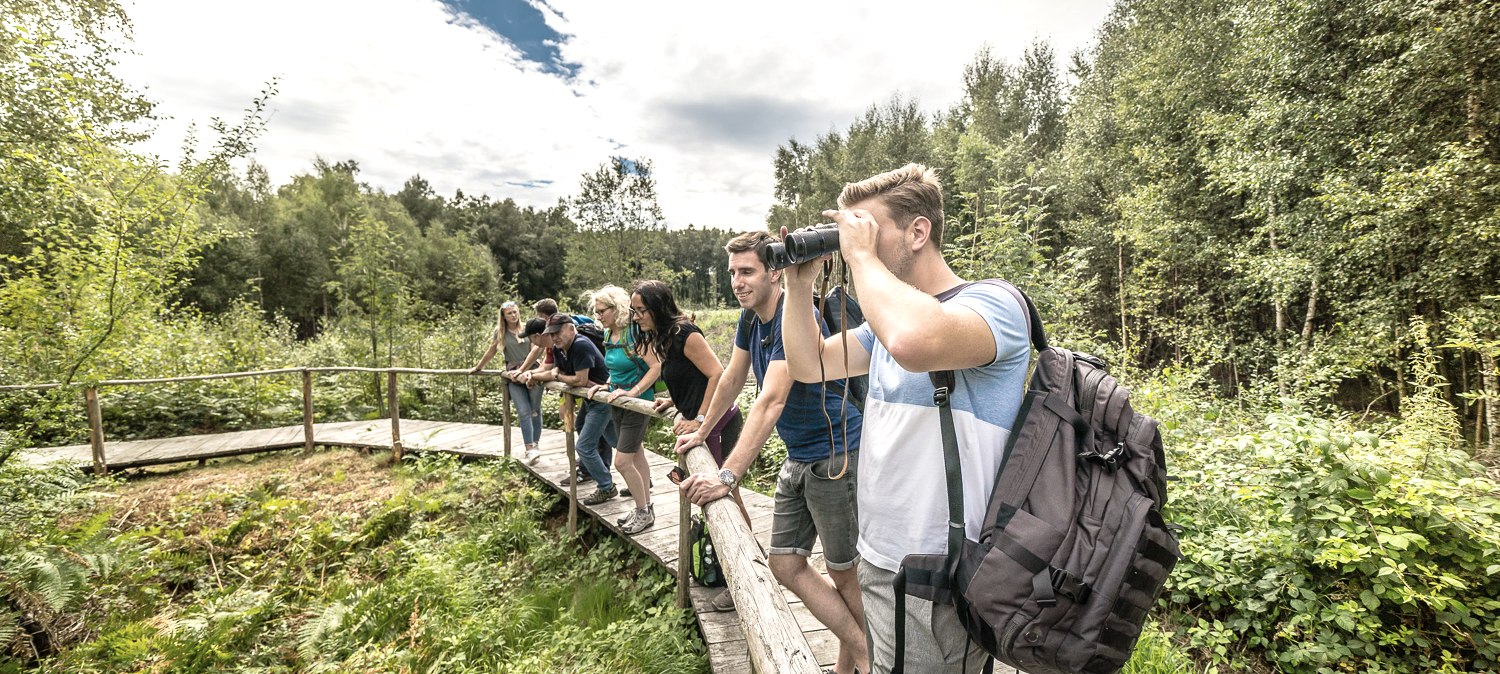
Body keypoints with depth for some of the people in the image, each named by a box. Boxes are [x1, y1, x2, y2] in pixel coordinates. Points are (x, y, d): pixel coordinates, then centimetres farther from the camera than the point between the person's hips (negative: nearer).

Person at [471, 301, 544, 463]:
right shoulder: (500, 332, 9)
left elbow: (534, 350, -1)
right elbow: (491, 352, 19)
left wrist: (524, 369, -12)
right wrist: (478, 368, 28)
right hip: (513, 376, 0)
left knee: (535, 410, 1)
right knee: (524, 412, -12)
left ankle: (535, 445, 10)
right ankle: (529, 449, -14)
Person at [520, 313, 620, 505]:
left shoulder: (581, 346, -26)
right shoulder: (558, 349, 3)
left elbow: (580, 380, -26)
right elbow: (555, 372, 10)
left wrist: (558, 376, -11)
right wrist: (532, 375, -3)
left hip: (602, 400, -9)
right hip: (589, 398, 9)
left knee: (584, 446, -8)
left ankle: (606, 488, 4)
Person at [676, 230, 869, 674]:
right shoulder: (751, 319, 4)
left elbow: (771, 402, -31)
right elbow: (732, 379, 16)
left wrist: (728, 477, -35)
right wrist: (701, 433, 24)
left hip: (834, 456, -9)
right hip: (797, 458, 9)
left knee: (845, 573, 6)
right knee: (785, 565, 9)